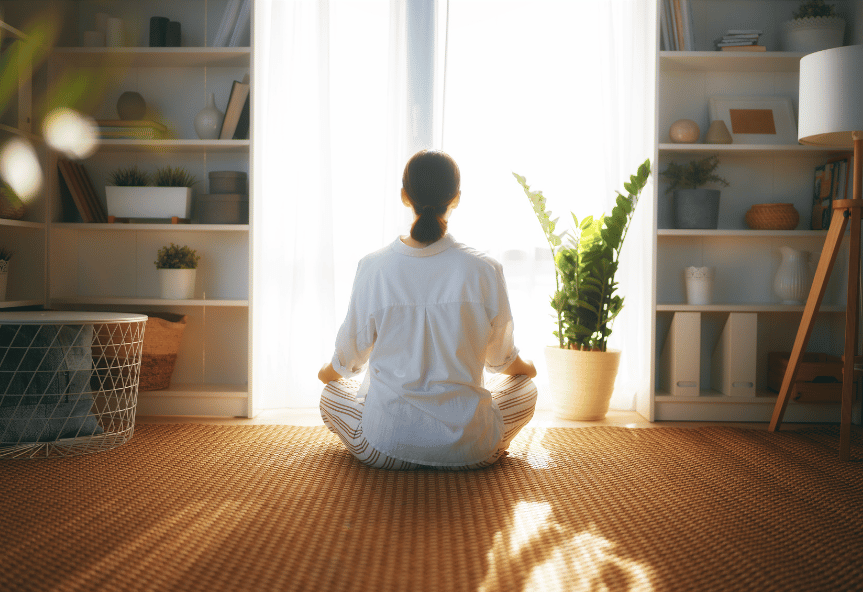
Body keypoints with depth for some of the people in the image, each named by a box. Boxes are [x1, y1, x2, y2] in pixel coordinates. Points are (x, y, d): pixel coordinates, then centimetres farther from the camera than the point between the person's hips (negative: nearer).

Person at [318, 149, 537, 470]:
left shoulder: (373, 267, -11)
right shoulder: (484, 270, -11)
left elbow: (352, 352, 4)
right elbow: (501, 357, 5)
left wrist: (331, 371, 29)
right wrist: (524, 367, 30)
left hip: (384, 449, 0)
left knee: (331, 396, 31)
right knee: (525, 388, 29)